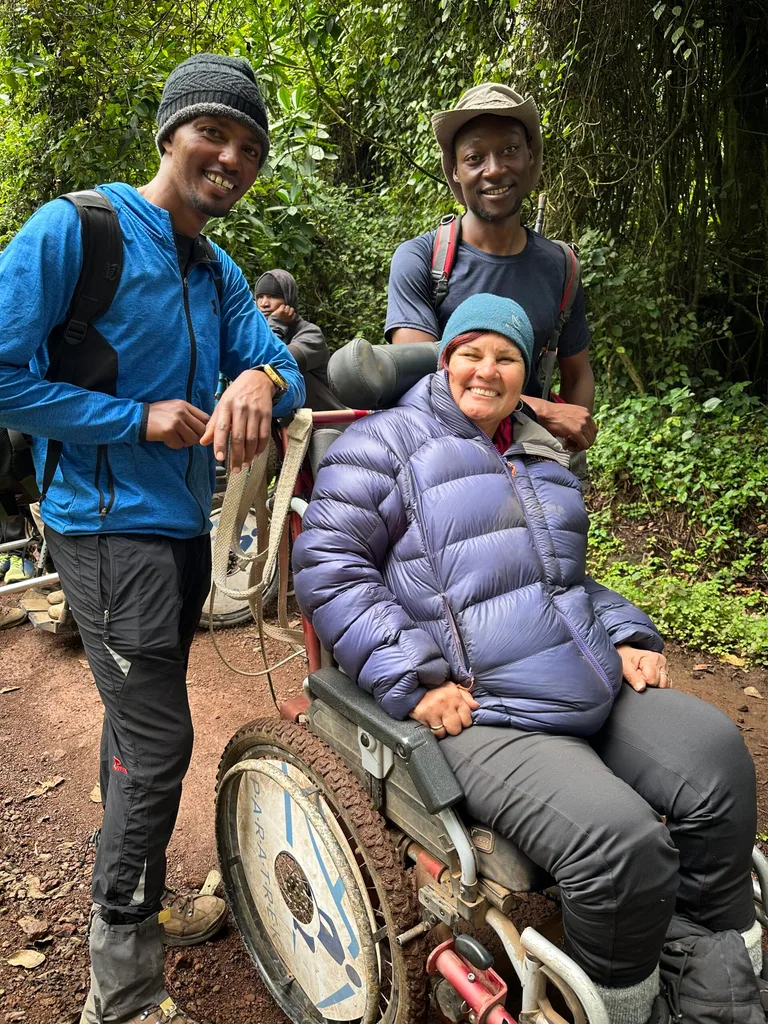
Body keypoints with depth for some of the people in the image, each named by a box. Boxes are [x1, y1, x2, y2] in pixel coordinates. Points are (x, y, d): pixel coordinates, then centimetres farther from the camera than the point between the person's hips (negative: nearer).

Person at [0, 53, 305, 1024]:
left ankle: (138, 903, 39)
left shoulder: (220, 274, 13)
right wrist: (140, 420, -15)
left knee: (140, 724, 19)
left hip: (182, 521, 8)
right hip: (109, 523, -8)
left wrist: (260, 378, -20)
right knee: (157, 740, -9)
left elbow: (282, 365, 4)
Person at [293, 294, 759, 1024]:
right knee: (622, 842, -27)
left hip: (600, 691, 7)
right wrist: (411, 682, -16)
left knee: (717, 754, -16)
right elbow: (326, 565, -8)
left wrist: (625, 636, 12)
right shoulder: (387, 443, 1)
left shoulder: (543, 459, 23)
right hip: (483, 717, -7)